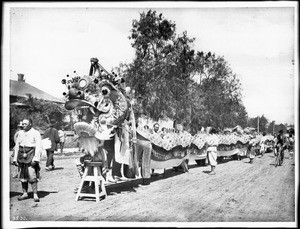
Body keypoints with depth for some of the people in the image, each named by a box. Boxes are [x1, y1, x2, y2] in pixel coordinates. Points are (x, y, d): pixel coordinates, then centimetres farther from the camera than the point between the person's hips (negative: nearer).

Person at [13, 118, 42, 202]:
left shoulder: (36, 133, -1)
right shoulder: (21, 134, 15)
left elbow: (38, 147, -7)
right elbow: (17, 147, 17)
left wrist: (35, 159, -15)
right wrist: (15, 159, 10)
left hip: (31, 156, -5)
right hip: (21, 157, 5)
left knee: (32, 176, -10)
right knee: (22, 176, 7)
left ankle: (35, 194, -5)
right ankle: (25, 193, 17)